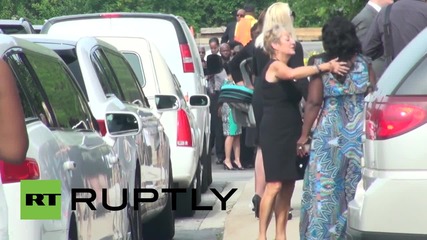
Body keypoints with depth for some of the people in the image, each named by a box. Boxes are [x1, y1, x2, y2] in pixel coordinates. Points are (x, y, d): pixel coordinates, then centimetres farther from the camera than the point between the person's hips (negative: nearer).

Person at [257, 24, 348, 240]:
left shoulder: (283, 68, 20)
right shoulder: (275, 66, -8)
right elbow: (292, 74, -32)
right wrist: (324, 67, -37)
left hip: (290, 132, 9)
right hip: (275, 132, -9)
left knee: (288, 186, 5)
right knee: (274, 185, -13)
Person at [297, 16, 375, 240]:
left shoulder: (320, 64, -5)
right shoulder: (364, 63, 1)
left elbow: (314, 102, -7)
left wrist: (304, 135, -1)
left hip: (330, 132, -2)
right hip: (361, 131, 2)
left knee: (324, 186, 2)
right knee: (358, 186, 8)